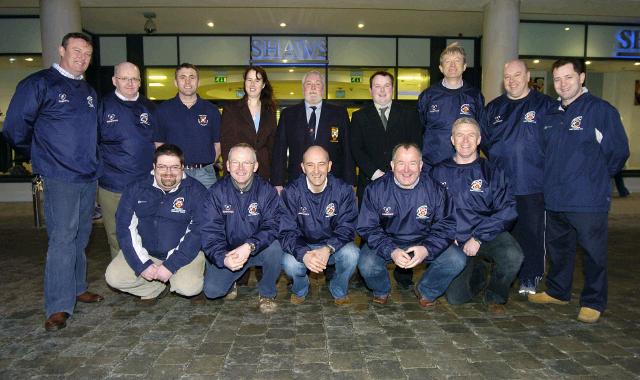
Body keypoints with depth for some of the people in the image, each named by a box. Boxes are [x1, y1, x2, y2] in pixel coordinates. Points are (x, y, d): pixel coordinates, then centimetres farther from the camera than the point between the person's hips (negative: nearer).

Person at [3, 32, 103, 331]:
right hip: (60, 177, -6)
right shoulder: (39, 84, -5)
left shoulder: (89, 91, 17)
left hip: (89, 176, 7)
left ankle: (77, 288, 27)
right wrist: (41, 156, 6)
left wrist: (91, 158, 16)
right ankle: (59, 307, -5)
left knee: (81, 237, 14)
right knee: (62, 238, -10)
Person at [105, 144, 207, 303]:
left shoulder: (196, 191, -11)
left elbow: (197, 232, -15)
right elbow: (125, 227, -6)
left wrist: (170, 265, -21)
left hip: (183, 253, -3)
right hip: (144, 251, 3)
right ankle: (156, 289, 9)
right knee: (113, 277, -16)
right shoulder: (135, 189, -3)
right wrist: (143, 264, -16)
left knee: (189, 287, -26)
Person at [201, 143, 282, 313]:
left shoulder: (266, 191, -11)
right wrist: (223, 258, -31)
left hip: (259, 250, 0)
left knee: (274, 247, -32)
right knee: (211, 290, -17)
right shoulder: (217, 192, -9)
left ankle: (267, 294, -5)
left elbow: (271, 227, -19)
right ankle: (233, 278, 20)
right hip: (227, 252, 1)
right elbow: (210, 232, -13)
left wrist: (250, 246, -37)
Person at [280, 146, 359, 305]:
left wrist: (328, 249, -35)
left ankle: (339, 291, 3)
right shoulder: (291, 192, -13)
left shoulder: (344, 190, -12)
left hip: (333, 245, 1)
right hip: (302, 246, 0)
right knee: (289, 263, -31)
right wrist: (304, 254, -37)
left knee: (351, 254, -30)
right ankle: (300, 290, 7)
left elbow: (346, 228, -14)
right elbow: (287, 231, -16)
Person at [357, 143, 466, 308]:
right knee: (366, 265, -28)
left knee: (457, 260, -19)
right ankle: (381, 291, 11)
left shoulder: (435, 190, -11)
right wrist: (391, 251, -28)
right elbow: (367, 228, -13)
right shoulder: (376, 189, -13)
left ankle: (426, 292, 12)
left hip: (423, 243, 2)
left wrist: (427, 249, -27)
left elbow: (446, 226, -8)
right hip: (387, 243, -1)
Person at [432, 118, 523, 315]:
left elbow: (508, 209, -10)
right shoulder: (439, 173, 4)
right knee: (455, 298, -8)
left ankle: (495, 296, 0)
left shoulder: (492, 171, -1)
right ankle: (477, 273, 28)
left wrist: (478, 238, -17)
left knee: (512, 256, -33)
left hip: (489, 236, -1)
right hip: (455, 241, 1)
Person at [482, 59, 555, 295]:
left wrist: (543, 165, -6)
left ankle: (529, 279, 17)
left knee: (531, 232, 2)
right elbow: (484, 141, 18)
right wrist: (498, 162, 9)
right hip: (500, 184, 4)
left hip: (533, 184, -3)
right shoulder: (494, 108, 12)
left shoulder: (545, 105, -1)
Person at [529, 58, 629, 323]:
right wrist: (554, 178, 14)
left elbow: (618, 152, -7)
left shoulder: (601, 110, -8)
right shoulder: (552, 114, 11)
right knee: (557, 248, 18)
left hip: (589, 201, -6)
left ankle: (593, 302, 20)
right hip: (555, 199, 6)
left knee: (593, 253, 4)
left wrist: (595, 177, 2)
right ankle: (557, 292, 35)